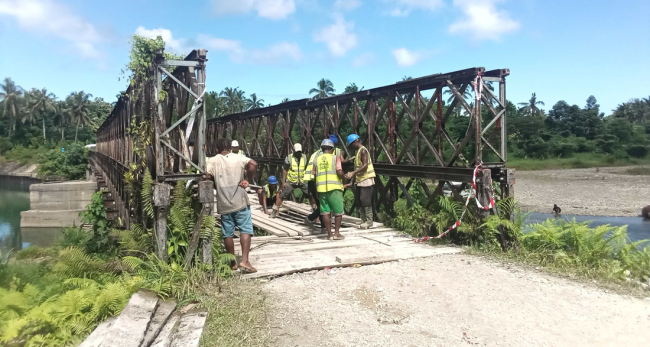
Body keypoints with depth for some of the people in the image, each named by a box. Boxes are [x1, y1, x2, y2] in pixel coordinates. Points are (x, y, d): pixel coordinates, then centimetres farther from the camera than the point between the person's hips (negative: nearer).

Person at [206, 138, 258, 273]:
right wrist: (248, 180, -2)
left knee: (228, 233, 11)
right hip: (240, 201, -2)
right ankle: (244, 261, -14)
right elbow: (253, 164, -13)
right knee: (245, 230, -1)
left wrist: (218, 187, 9)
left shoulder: (213, 161, 4)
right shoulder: (238, 158, 3)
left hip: (223, 204, 2)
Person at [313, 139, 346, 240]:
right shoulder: (335, 158, -2)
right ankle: (337, 233, 7)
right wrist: (343, 178, 7)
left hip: (321, 187, 4)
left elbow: (314, 173, 9)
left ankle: (329, 234, 11)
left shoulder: (316, 159, 10)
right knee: (338, 212, 8)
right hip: (334, 187, -4)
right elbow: (339, 172, -13)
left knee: (325, 212, 8)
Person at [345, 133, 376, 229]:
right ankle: (363, 221, 17)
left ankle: (369, 222, -3)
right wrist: (352, 175, 17)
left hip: (366, 179, -10)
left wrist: (353, 173, -24)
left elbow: (365, 165, -22)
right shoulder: (359, 151, 17)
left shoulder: (363, 150, -12)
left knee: (365, 200, -8)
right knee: (360, 201, 11)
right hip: (360, 180, 10)